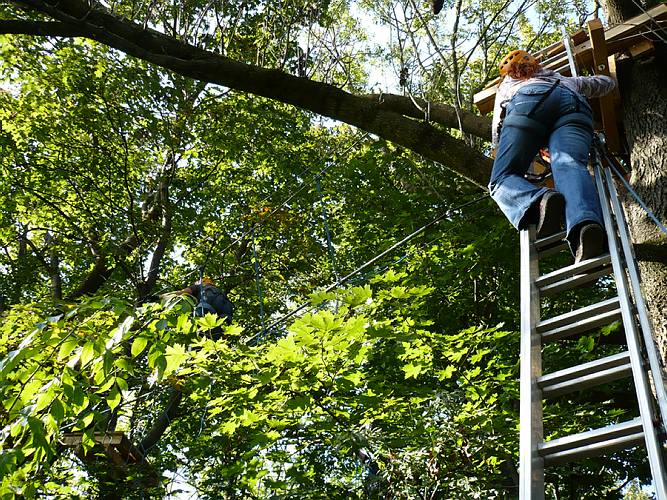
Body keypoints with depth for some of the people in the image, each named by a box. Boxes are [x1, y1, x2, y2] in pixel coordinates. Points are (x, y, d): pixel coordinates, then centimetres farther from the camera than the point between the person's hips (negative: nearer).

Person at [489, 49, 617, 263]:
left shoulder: (507, 85, 43)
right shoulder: (563, 79, 48)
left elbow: (497, 131, 41)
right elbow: (607, 82, 57)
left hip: (528, 102, -2)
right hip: (574, 104, 2)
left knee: (502, 179, -11)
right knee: (569, 165, -25)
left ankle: (540, 201, -46)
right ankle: (586, 222, -57)